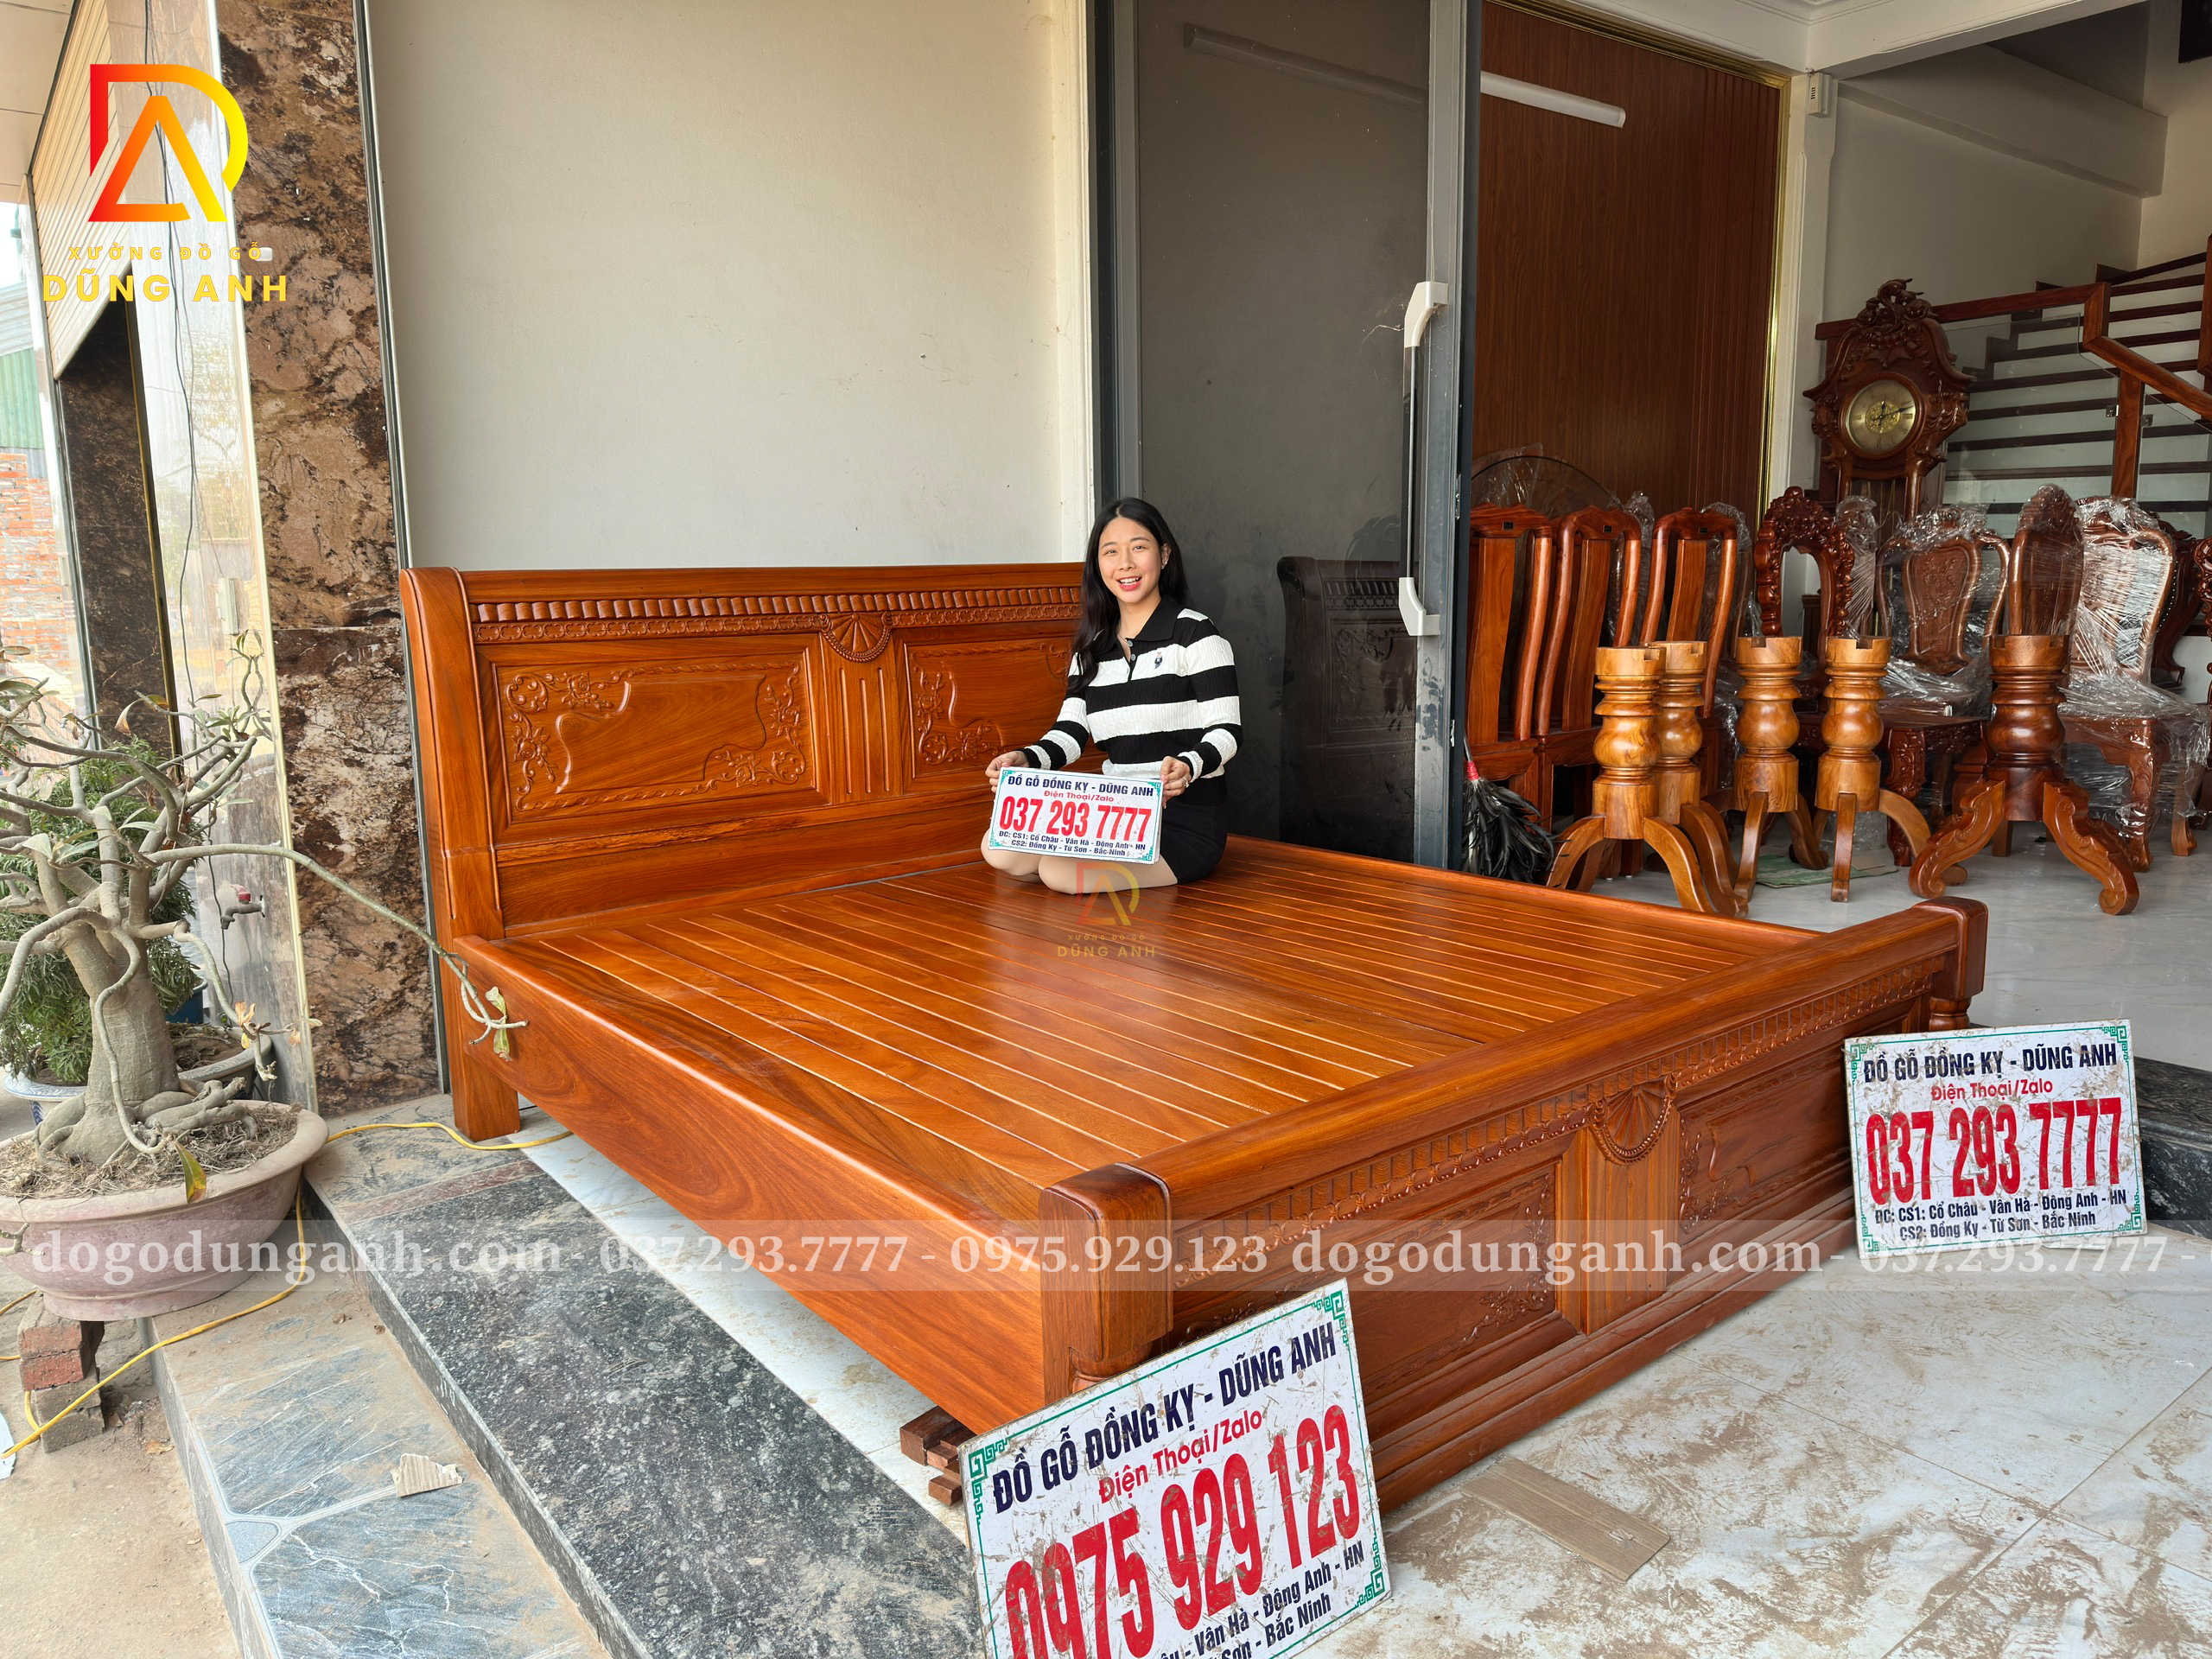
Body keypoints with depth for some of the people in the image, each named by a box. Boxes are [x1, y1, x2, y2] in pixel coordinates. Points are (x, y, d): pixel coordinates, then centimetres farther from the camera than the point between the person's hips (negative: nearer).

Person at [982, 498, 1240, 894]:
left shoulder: (1195, 635, -5)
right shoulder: (1091, 651, 14)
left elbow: (1224, 732, -10)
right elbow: (1069, 732, 6)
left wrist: (1188, 766, -33)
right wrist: (1026, 758, -16)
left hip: (1188, 820, -7)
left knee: (1059, 871, -26)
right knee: (998, 848, -10)